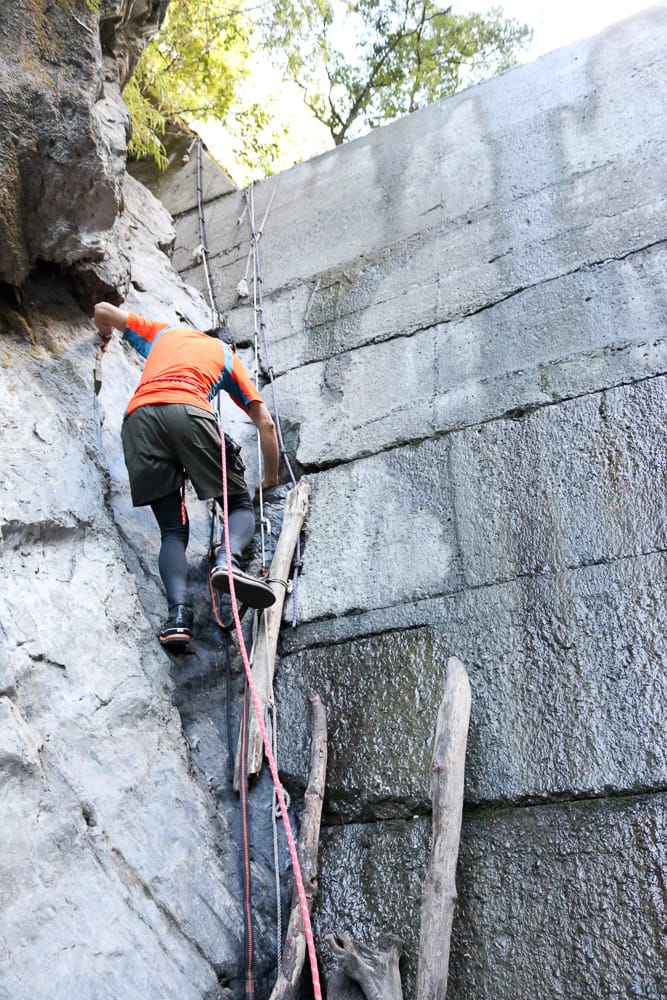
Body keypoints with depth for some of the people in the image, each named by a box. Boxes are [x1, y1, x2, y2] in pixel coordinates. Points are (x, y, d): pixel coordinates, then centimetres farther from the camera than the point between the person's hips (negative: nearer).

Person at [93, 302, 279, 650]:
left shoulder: (164, 332, 38)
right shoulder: (227, 354, 31)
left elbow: (103, 310, 44)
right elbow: (265, 423, 23)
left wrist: (105, 336, 67)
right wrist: (271, 479, 34)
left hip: (139, 417, 3)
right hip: (188, 412, -2)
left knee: (172, 530, 4)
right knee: (240, 505, 8)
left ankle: (178, 612, -21)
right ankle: (228, 561, -25)